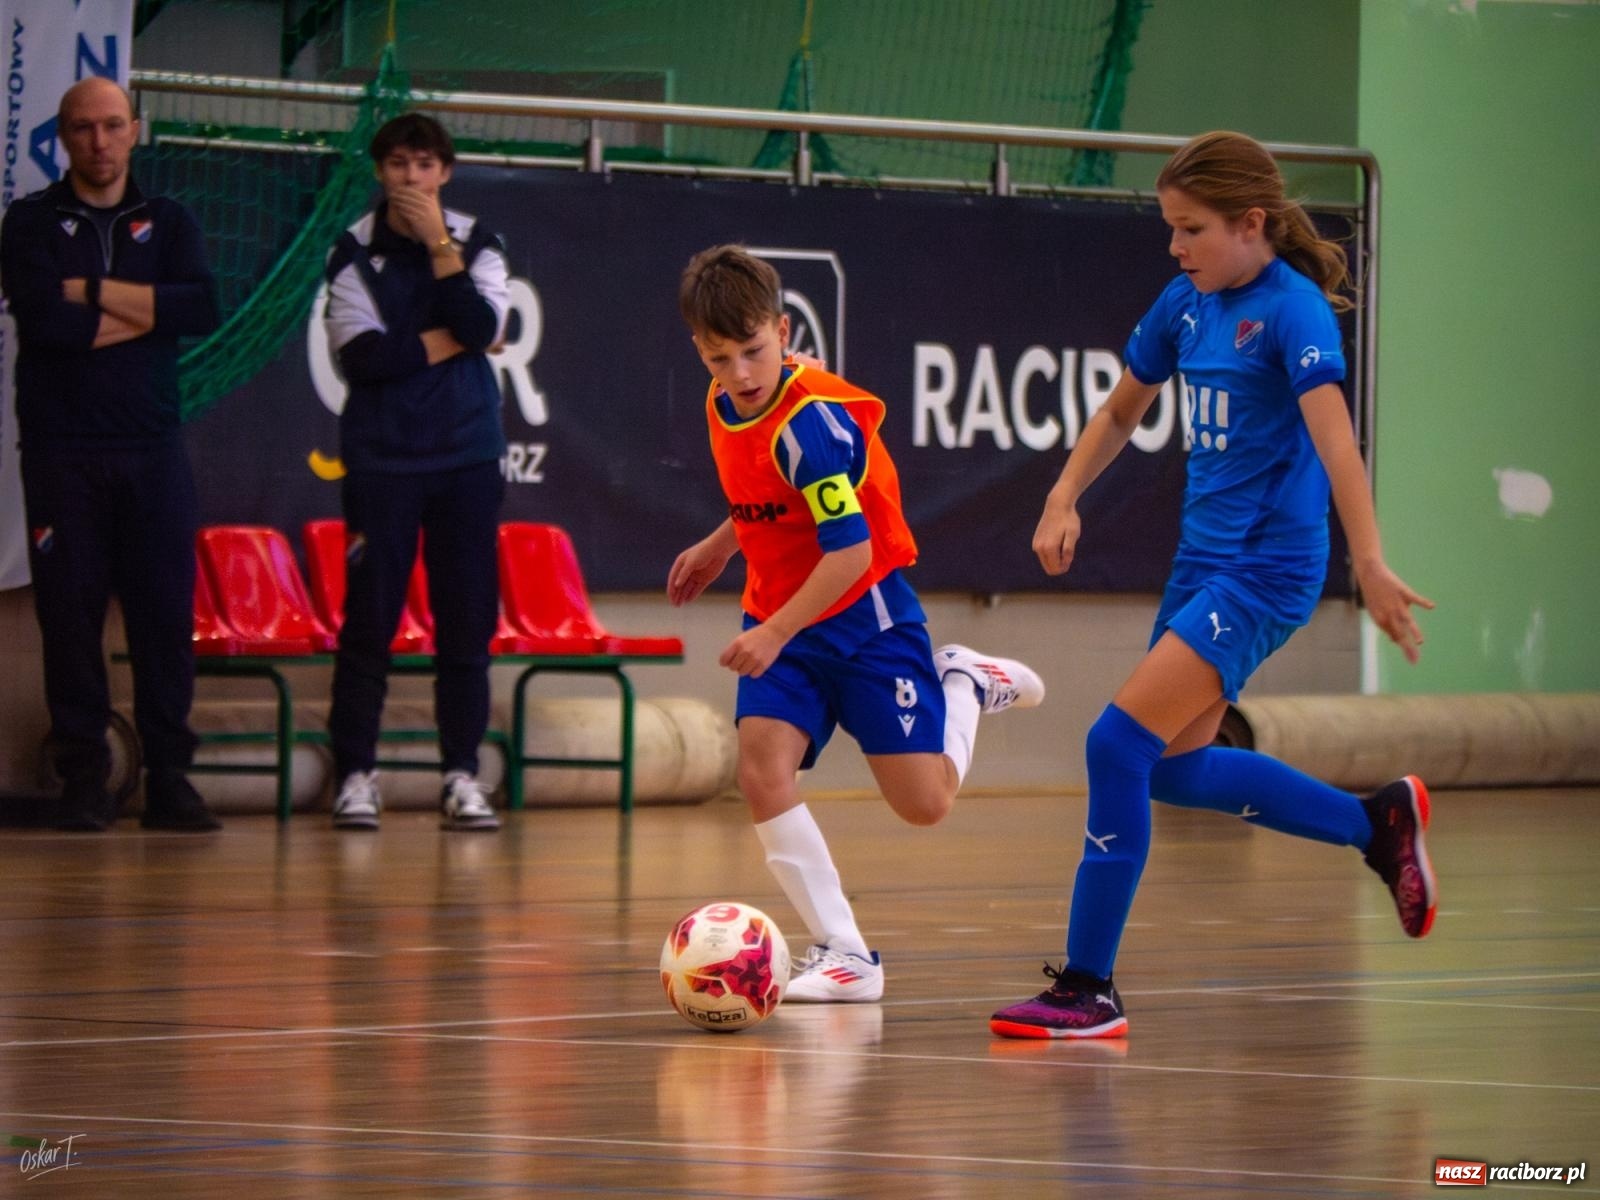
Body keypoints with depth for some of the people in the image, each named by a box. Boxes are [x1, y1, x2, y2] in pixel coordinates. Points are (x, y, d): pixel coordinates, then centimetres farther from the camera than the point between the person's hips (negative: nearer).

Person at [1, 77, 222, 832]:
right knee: (70, 614, -3)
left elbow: (202, 309, -5)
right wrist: (144, 312, -7)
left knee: (166, 613, -2)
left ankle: (169, 781, 2)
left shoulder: (167, 223, 13)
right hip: (62, 450, -2)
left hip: (152, 450, 2)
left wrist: (94, 292, -9)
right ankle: (83, 782, 2)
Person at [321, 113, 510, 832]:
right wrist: (450, 342, -6)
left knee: (468, 617, 1)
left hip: (467, 455, 2)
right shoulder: (353, 253, 0)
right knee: (370, 617, -4)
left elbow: (483, 327, -12)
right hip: (381, 456, -2)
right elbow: (363, 355, -11)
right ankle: (355, 775, 1)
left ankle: (461, 774, 7)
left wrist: (439, 245, -12)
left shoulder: (478, 245, 6)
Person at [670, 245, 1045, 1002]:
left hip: (864, 617, -6)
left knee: (925, 802, -6)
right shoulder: (724, 405, 1)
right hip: (780, 620, 7)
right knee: (762, 769, -17)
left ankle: (966, 684, 25)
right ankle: (843, 952, -11)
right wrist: (717, 548, 24)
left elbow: (850, 549, -28)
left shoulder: (812, 420, -24)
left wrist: (775, 634, -31)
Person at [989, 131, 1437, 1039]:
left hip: (1268, 571, -9)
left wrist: (1371, 564, -37)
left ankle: (1090, 989, -12)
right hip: (1203, 562, 9)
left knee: (1120, 743, -17)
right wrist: (1063, 502, 7)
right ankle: (1379, 821, 34)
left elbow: (1333, 435, -27)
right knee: (1176, 769, 18)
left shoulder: (1294, 310, -14)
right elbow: (1122, 412, 22)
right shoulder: (1187, 306, 9)